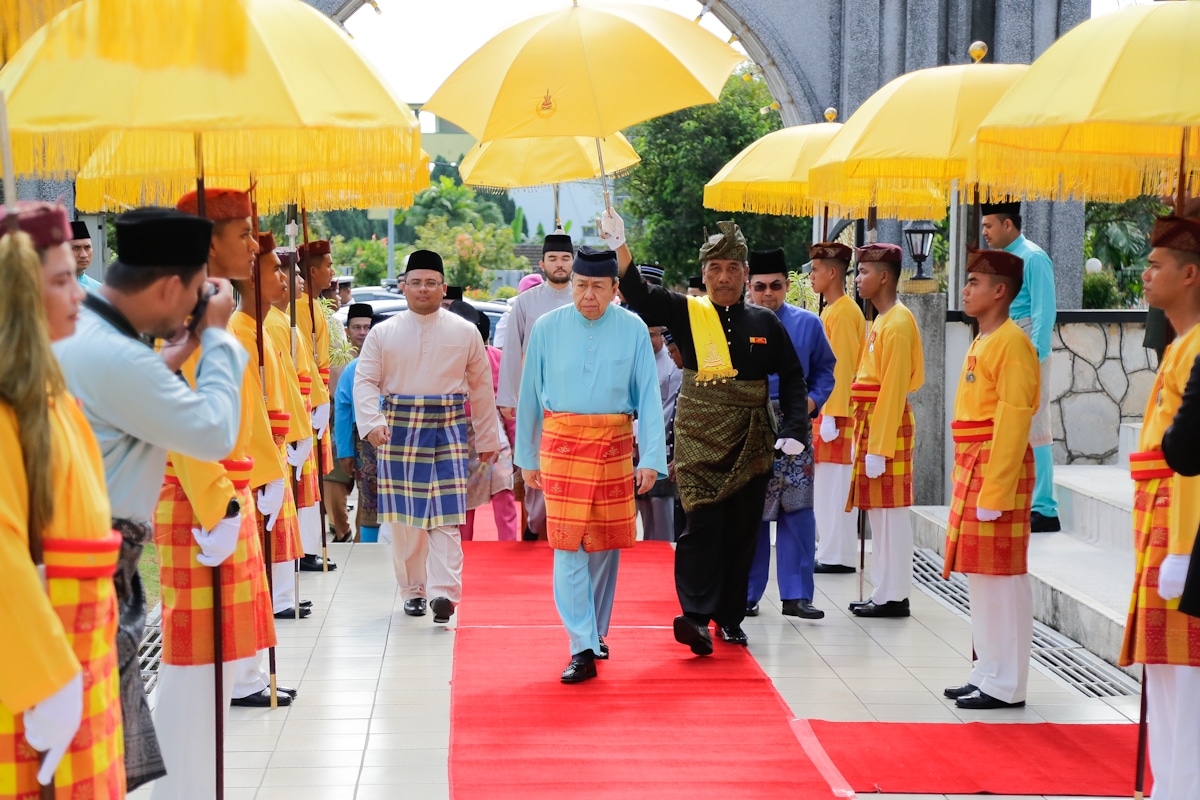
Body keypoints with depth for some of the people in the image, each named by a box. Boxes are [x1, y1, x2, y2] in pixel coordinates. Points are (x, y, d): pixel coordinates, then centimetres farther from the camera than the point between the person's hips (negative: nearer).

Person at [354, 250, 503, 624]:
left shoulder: (465, 332, 6)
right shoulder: (383, 333, 5)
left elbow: (480, 387, 11)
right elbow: (365, 381, 1)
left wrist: (488, 438, 14)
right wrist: (372, 422, -16)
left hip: (449, 430, -1)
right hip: (400, 430, 1)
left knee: (446, 516, -10)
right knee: (404, 518, 5)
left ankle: (444, 592, -17)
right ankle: (413, 590, 18)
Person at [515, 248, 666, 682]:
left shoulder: (633, 330, -1)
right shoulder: (547, 328, 0)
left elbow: (648, 396, -1)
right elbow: (530, 396, 7)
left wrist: (651, 458, -8)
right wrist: (527, 456, 10)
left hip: (614, 446, 1)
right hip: (562, 445, -1)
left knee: (606, 543, 9)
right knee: (568, 546, -7)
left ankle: (596, 633, 27)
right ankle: (582, 650, -7)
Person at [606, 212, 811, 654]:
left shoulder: (765, 323, 6)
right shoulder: (687, 313, 1)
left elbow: (792, 379, 12)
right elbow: (640, 295, -12)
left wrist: (794, 429, 1)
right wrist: (619, 246, -27)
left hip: (750, 444, 3)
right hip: (699, 441, -3)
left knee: (742, 531, 7)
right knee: (702, 523, -14)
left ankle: (730, 617, 17)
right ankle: (697, 616, -19)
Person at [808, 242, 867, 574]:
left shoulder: (844, 313, -13)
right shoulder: (830, 310, 16)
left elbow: (842, 367, -18)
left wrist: (832, 415, -21)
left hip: (837, 411, -10)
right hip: (827, 409, 10)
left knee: (835, 483, -6)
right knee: (825, 482, 11)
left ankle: (838, 556, -3)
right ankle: (831, 552, 16)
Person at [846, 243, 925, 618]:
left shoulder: (898, 324, -15)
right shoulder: (881, 320, 16)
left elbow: (893, 390, -18)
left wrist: (879, 447, -20)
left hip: (888, 426, -10)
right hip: (870, 423, 10)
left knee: (890, 510, -5)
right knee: (878, 510, 12)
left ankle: (894, 597, -1)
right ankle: (884, 592, 17)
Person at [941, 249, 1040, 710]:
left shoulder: (1012, 344, -13)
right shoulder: (982, 342, 16)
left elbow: (1013, 421, -18)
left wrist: (993, 493, -21)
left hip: (999, 470, -10)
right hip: (973, 469, 10)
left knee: (1001, 578, -5)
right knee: (980, 575, 13)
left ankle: (1006, 687, 1)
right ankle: (987, 673, 21)